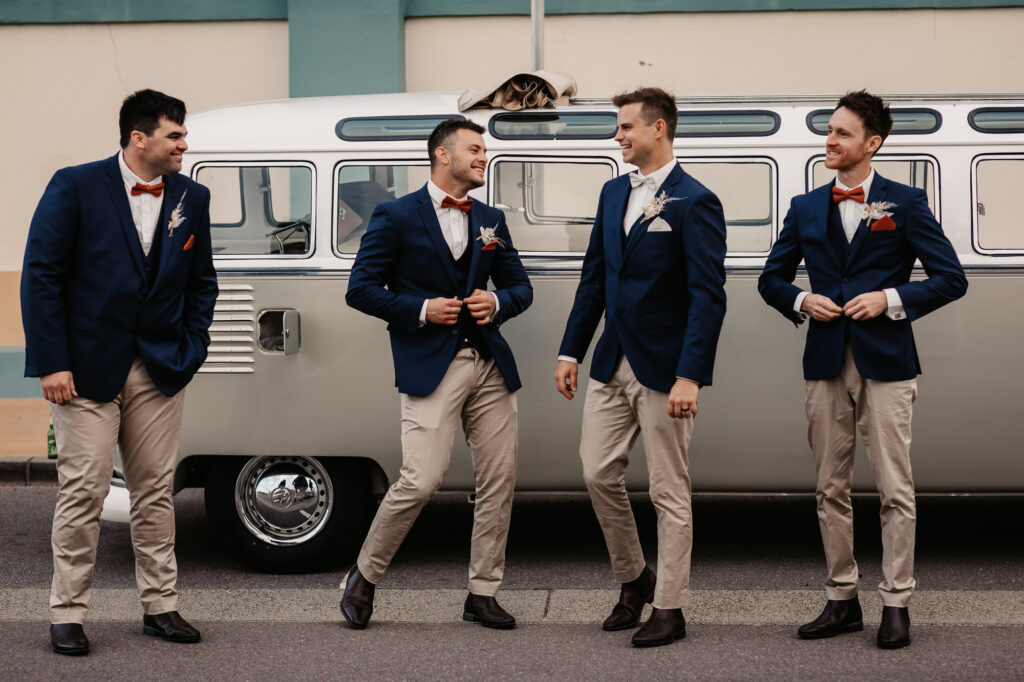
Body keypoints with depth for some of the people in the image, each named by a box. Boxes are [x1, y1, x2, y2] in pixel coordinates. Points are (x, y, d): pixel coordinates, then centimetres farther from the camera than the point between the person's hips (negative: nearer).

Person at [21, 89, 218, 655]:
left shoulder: (191, 198, 7)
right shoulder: (75, 187, -7)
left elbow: (201, 281, 16)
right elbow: (41, 276, -8)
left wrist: (192, 350, 5)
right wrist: (51, 363, -12)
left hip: (160, 372, 4)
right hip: (87, 371, -4)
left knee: (155, 491, 9)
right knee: (84, 492, -1)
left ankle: (160, 606, 19)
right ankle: (68, 614, 10)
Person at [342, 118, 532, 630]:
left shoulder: (491, 220, 16)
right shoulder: (396, 217, 0)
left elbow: (521, 287, 20)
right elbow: (360, 289, -2)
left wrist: (497, 302, -3)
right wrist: (421, 310, -12)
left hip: (489, 365, 6)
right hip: (430, 368, -6)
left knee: (498, 481, 3)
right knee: (420, 482, -13)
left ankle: (482, 595, 15)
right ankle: (364, 577, 9)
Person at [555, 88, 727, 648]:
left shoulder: (695, 202, -11)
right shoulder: (613, 193, 12)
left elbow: (708, 297, -16)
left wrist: (689, 377, -22)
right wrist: (570, 351, 12)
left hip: (664, 371, -7)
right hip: (612, 365, 7)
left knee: (669, 494, 2)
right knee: (598, 474, 9)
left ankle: (669, 610, 13)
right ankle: (632, 579, 29)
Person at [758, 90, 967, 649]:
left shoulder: (905, 204, 1)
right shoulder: (806, 209, 10)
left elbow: (951, 278, -1)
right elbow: (771, 279, 17)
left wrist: (891, 299, -13)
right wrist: (802, 301, -3)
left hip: (885, 365, -4)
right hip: (827, 366, 4)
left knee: (895, 491, -2)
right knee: (831, 490, 8)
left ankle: (896, 606, 7)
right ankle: (841, 600, 18)